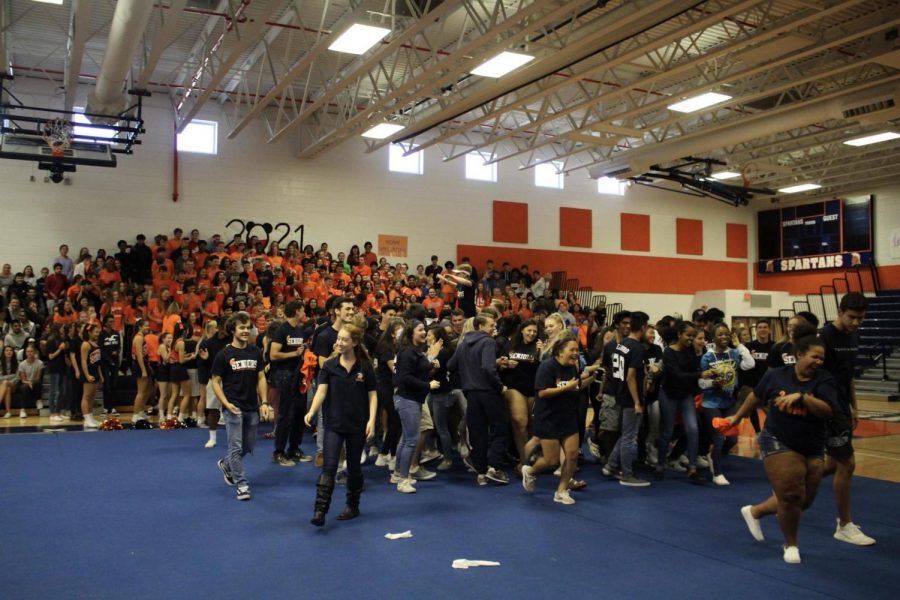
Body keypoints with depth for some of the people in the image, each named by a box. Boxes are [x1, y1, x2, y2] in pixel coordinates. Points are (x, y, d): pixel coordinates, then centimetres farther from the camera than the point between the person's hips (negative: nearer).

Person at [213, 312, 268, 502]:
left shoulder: (256, 352, 5)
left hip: (252, 408, 4)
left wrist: (264, 402, 0)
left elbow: (261, 378, 9)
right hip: (234, 408, -4)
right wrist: (226, 403, -15)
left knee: (249, 446, 14)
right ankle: (241, 484, 9)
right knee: (236, 447, -2)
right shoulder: (224, 354, -6)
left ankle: (226, 464, 40)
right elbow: (215, 381, -3)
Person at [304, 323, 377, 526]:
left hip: (357, 425, 0)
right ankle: (320, 511, -7)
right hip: (333, 424, 0)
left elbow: (372, 395, -1)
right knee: (329, 466, -9)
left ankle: (353, 507, 28)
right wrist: (312, 411, -30)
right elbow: (321, 390, -12)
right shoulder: (329, 366, -3)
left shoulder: (365, 367, -3)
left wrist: (371, 420, -11)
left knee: (354, 468, 12)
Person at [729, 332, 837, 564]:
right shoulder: (776, 375, -6)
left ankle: (754, 511, 35)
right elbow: (755, 397, 11)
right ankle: (791, 545, 17)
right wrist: (736, 418, 21)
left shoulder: (823, 380, -7)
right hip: (778, 442, -3)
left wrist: (801, 396, -34)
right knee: (791, 496, -8)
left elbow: (827, 410, -22)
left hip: (813, 448, 3)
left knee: (803, 500, 11)